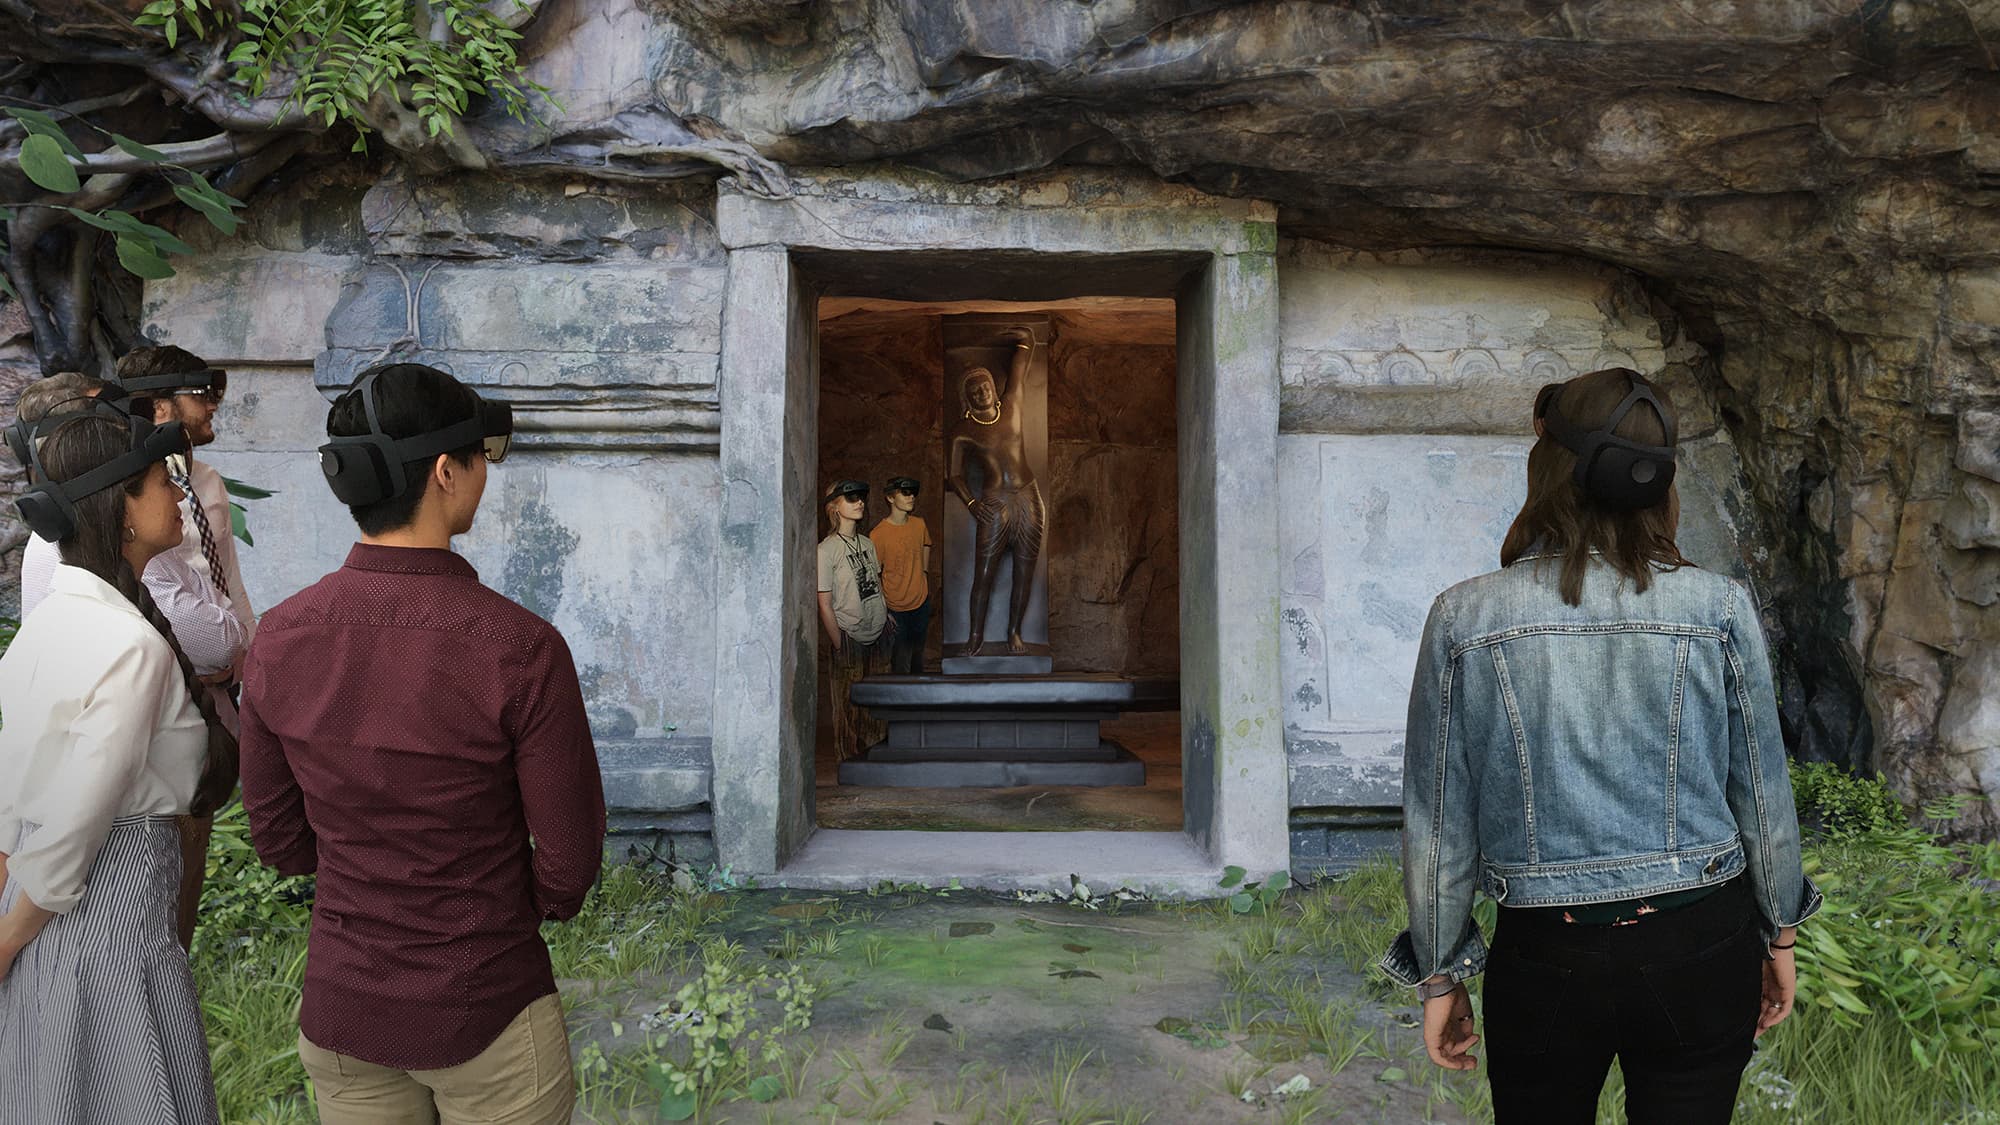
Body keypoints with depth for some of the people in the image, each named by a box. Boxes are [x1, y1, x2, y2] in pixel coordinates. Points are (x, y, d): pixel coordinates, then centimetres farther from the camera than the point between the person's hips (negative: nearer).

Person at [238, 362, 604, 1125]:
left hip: (340, 1005, 5)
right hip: (486, 1012, -4)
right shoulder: (521, 649, -25)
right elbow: (569, 866, -16)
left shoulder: (280, 638, -10)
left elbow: (278, 835, 2)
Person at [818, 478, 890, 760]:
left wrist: (886, 612, 9)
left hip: (879, 632, 6)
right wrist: (839, 649, -13)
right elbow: (825, 605, -12)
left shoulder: (867, 543, 7)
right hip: (850, 638, -6)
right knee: (849, 707, 3)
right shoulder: (826, 550, -12)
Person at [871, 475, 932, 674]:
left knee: (917, 660, 19)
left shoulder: (920, 525, 0)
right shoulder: (878, 534, -17)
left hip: (921, 604, 5)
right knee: (901, 665, 1)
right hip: (896, 609, -5)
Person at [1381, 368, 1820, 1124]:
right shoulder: (1719, 610, -8)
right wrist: (1778, 937, 17)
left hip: (1546, 958, -1)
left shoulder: (1463, 620, -11)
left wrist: (1440, 977, 6)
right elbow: (1763, 795, 1)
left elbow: (1437, 821, -6)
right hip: (1701, 948, 1)